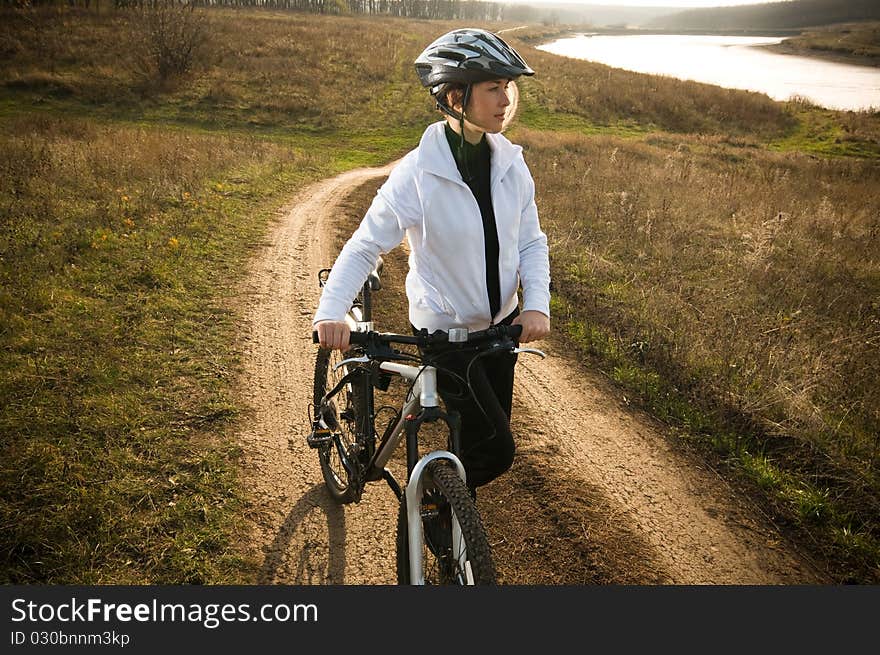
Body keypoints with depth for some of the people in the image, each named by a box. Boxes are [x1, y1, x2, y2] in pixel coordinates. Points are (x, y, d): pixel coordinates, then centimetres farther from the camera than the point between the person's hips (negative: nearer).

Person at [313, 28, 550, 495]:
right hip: (445, 333, -6)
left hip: (502, 324, 6)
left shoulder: (510, 163, -6)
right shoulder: (417, 174, -22)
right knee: (495, 449, -10)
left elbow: (531, 241, -1)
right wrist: (331, 313, -31)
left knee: (487, 439, 17)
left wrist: (538, 304, -18)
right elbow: (364, 247, -17)